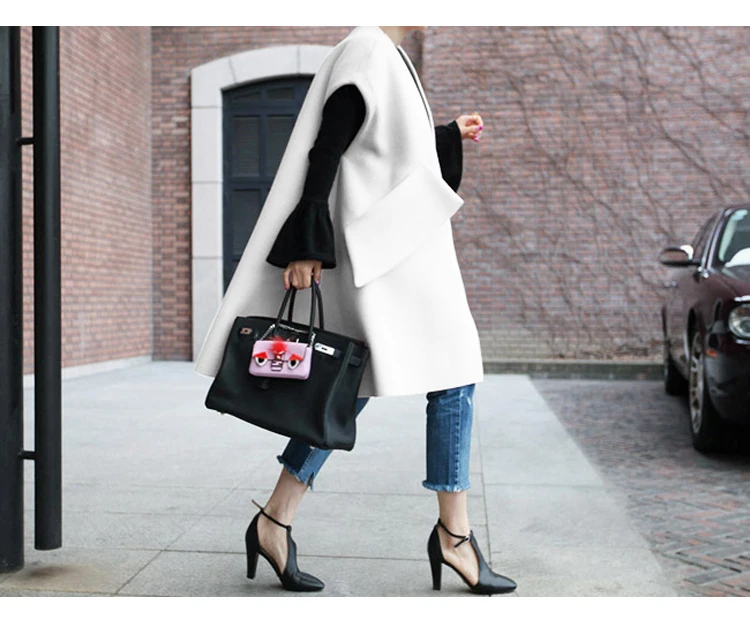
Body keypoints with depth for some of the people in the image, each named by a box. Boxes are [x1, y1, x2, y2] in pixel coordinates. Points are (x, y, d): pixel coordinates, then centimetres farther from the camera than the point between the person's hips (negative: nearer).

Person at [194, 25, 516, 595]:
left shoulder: (389, 56, 21)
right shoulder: (365, 51, -9)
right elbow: (324, 153, -15)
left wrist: (451, 135, 36)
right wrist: (307, 244, -20)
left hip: (401, 242, 10)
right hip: (382, 244, -10)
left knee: (352, 387, 8)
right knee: (454, 371, -5)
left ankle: (275, 522, 13)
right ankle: (454, 534, 5)